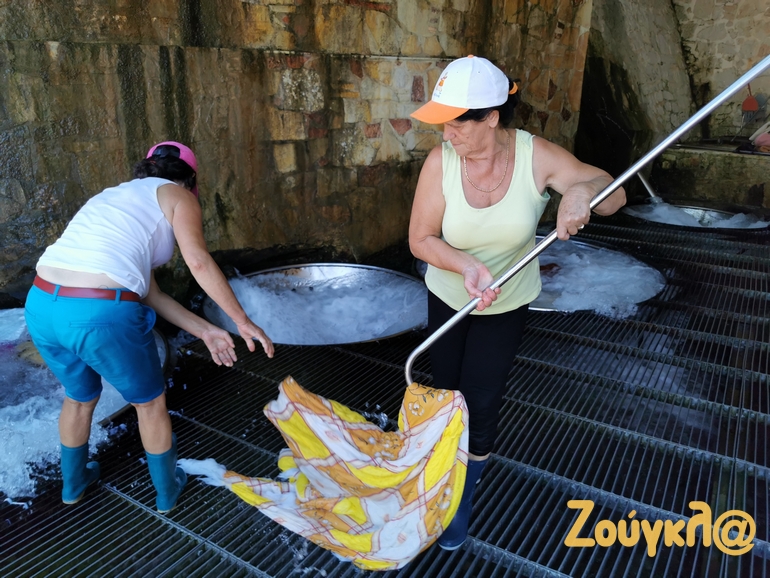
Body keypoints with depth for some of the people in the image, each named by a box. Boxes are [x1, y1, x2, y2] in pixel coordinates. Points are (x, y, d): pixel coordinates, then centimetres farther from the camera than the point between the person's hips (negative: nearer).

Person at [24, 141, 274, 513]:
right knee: (150, 403, 21)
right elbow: (198, 262, -10)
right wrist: (243, 322, -3)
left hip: (42, 305, 7)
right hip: (102, 315, -7)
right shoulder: (177, 195, 9)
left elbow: (147, 292, 23)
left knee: (80, 396, 34)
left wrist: (205, 331, 21)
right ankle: (167, 491, 42)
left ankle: (73, 483, 57)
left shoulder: (116, 197, 29)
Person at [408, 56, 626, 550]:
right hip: (447, 298, 1)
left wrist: (583, 190, -37)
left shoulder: (537, 156, -22)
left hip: (506, 305, -1)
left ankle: (466, 493, 30)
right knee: (448, 390, 17)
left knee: (482, 399, 3)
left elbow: (614, 196, -14)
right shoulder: (441, 161, -22)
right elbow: (421, 239, -16)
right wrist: (467, 265, -34)